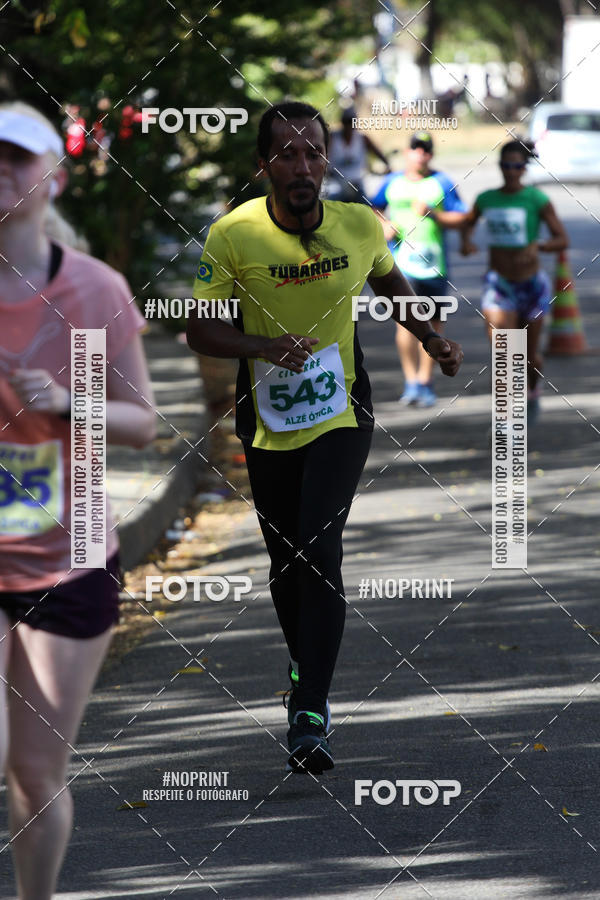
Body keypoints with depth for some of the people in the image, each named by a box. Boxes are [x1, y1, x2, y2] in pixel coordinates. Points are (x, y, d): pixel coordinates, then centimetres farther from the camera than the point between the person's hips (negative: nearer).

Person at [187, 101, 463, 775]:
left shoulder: (360, 226, -8)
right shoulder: (232, 235, -15)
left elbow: (387, 280, 15)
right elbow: (200, 330, -10)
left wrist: (430, 338, 7)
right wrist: (263, 347, -27)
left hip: (341, 413, -1)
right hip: (267, 419, 1)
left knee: (318, 549, -17)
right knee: (284, 558, 10)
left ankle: (310, 714, -19)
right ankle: (303, 663, 39)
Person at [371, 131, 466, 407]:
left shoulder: (441, 183, 3)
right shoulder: (392, 182, 9)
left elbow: (460, 218, 0)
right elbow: (373, 208, 22)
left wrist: (433, 213, -15)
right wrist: (384, 225, 2)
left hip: (434, 263, 0)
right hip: (401, 260, 0)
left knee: (432, 324, 5)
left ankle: (425, 380, 17)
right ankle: (411, 381, -8)